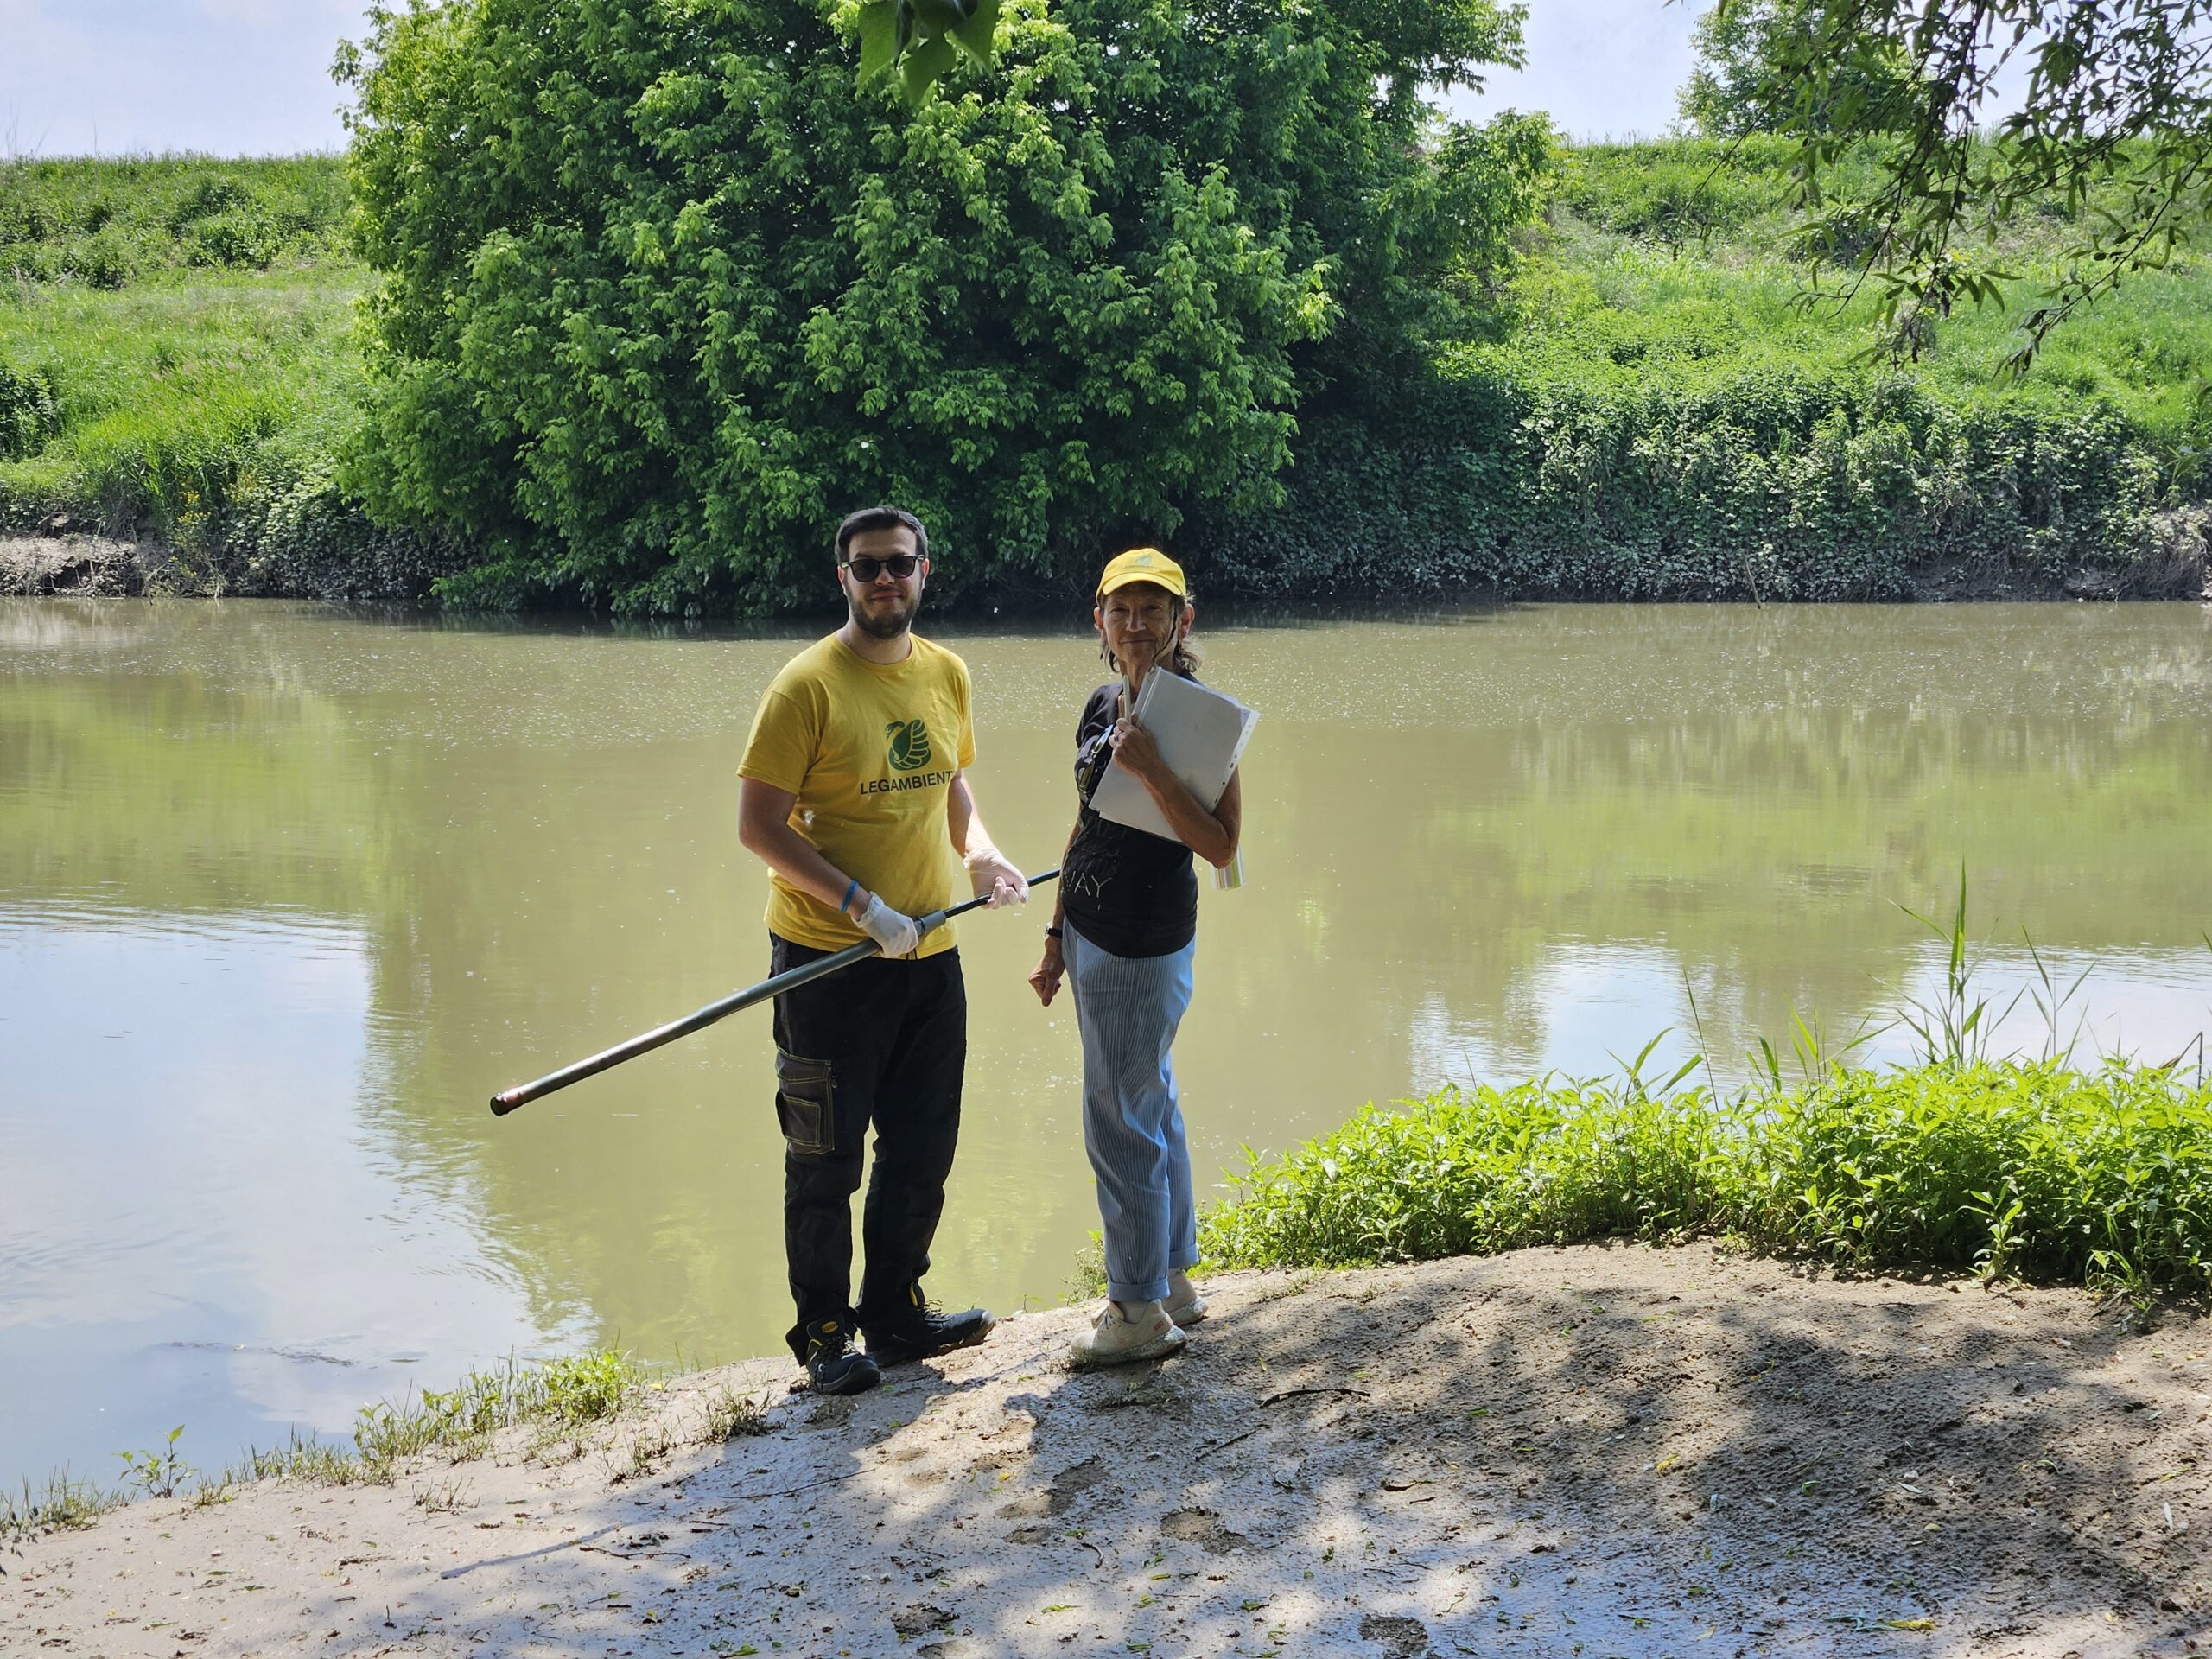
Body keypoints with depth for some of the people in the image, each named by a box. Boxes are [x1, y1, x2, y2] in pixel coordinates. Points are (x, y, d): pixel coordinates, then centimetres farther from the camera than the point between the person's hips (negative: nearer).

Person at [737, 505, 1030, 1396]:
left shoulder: (946, 673, 7)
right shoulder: (809, 684, -13)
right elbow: (759, 826, -16)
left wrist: (980, 853, 1)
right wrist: (865, 907, -22)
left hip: (930, 956, 6)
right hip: (828, 962, -6)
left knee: (922, 1152, 15)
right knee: (825, 1161, 4)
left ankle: (896, 1314, 32)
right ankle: (824, 1335, 17)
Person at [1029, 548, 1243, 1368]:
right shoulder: (1102, 707, 9)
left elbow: (1221, 846, -20)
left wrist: (1153, 771, -28)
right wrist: (1056, 935, 18)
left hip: (1147, 944, -8)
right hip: (1093, 932, 8)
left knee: (1120, 1121, -2)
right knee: (1152, 1110, 17)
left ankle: (1140, 1312, 9)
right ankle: (1175, 1281, 29)